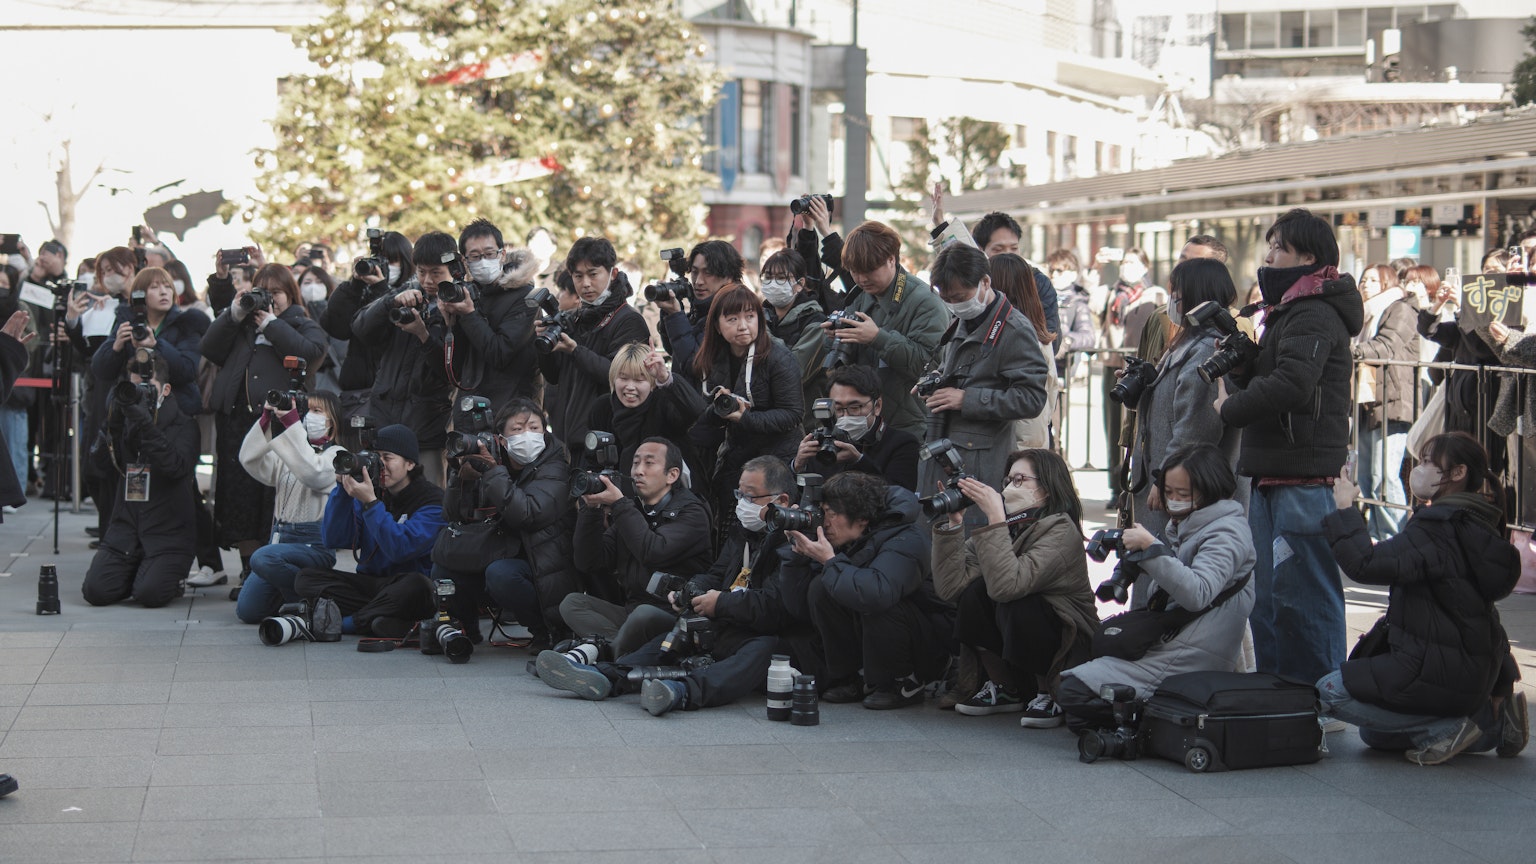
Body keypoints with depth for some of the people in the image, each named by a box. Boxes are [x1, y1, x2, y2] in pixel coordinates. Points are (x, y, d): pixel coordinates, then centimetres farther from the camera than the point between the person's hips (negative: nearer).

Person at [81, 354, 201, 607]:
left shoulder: (183, 425, 1)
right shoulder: (125, 422, 13)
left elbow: (178, 467, -18)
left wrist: (145, 424, -23)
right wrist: (116, 415, -12)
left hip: (167, 532, -4)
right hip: (125, 527, 4)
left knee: (150, 594, -24)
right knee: (95, 591, -16)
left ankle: (174, 578, 11)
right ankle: (134, 575, 16)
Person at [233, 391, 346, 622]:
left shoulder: (336, 455, -1)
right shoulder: (288, 453, 17)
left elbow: (312, 473, -23)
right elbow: (249, 460, 4)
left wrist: (291, 422, -23)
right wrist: (266, 419, -6)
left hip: (314, 543, -6)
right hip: (280, 536, 6)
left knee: (263, 558, -36)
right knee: (246, 611, -5)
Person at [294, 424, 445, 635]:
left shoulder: (431, 500, -7)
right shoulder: (369, 490, 8)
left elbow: (399, 549, -22)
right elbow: (332, 540, 0)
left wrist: (370, 503, -24)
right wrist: (342, 488, -9)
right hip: (369, 583, 5)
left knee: (415, 584, -39)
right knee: (307, 577, -13)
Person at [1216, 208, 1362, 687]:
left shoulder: (1314, 315, -13)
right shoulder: (1289, 311, 21)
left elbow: (1291, 384, -26)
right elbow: (1265, 378, 20)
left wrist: (1232, 408, -13)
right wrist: (1240, 362, 0)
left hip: (1302, 479, -11)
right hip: (1274, 476, 11)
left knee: (1304, 594, -7)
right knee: (1269, 591, 16)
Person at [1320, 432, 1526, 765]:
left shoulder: (1438, 528, -21)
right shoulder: (1476, 525, 10)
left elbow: (1366, 564, -29)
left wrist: (1344, 509, -18)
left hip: (1443, 672, -10)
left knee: (1330, 691, -7)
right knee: (1373, 734, 22)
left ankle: (1446, 727, -9)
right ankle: (1492, 722, 10)